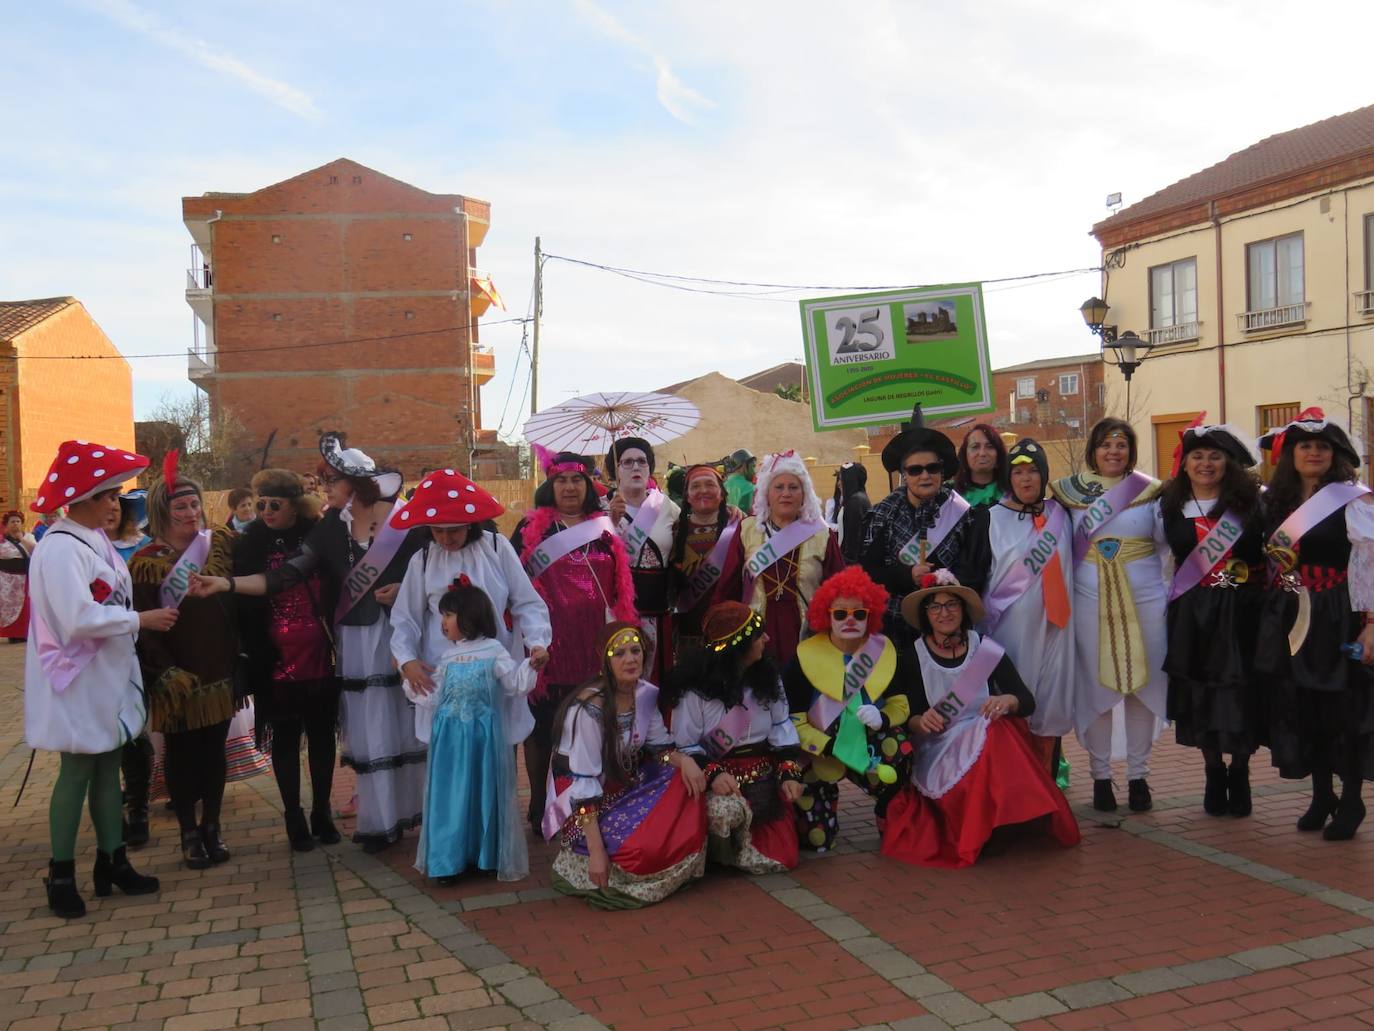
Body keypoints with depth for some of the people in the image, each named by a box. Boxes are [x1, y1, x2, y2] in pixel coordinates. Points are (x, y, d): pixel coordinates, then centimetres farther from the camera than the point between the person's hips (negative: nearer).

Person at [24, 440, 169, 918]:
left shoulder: (95, 542, 11)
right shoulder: (60, 548, -19)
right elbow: (79, 618, -26)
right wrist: (141, 620, -19)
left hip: (108, 674, 8)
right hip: (78, 679, -8)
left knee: (107, 767, 12)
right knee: (77, 771, 0)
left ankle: (112, 860, 21)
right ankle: (61, 874, 12)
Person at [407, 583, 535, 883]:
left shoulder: (494, 651, -2)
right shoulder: (444, 658, 7)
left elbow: (516, 684, -5)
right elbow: (430, 698, 7)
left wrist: (530, 665, -21)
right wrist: (411, 682, -5)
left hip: (485, 735, -2)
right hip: (451, 736, 3)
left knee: (486, 792, 5)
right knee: (451, 795, 3)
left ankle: (487, 856, 18)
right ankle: (448, 861, 10)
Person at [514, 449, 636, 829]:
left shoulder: (605, 529, 12)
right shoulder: (531, 527, 3)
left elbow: (619, 586, 16)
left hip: (592, 645, 3)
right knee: (542, 725, 2)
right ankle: (541, 807, 15)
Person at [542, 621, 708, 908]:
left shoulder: (648, 694, -4)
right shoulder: (590, 707, -25)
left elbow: (659, 746, 6)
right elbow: (584, 782, -26)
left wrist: (684, 759, -18)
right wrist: (596, 850, -28)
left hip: (628, 784, 7)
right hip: (588, 802, -7)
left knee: (687, 788, -12)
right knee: (645, 847, -27)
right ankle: (580, 864, 0)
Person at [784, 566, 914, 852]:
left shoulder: (887, 652, -3)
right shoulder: (805, 658, -13)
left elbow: (900, 705, 1)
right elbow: (794, 722, -14)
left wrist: (882, 719, -22)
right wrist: (835, 750, -22)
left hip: (871, 745, 2)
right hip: (820, 754, -2)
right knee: (817, 840, -4)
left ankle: (887, 817, 2)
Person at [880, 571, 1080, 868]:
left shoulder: (986, 649, 0)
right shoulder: (914, 656, -1)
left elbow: (1028, 702, 0)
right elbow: (907, 719, -1)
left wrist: (1007, 701, -23)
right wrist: (920, 722, -25)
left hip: (991, 744, 2)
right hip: (938, 756, -2)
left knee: (995, 731, -33)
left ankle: (998, 829, -20)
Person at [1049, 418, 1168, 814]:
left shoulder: (1150, 491, 4)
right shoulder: (1068, 492, 4)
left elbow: (1166, 543, 7)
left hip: (1144, 600, 1)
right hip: (1091, 601, 0)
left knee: (1142, 685, 6)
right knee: (1095, 687, 4)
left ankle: (1138, 774, 18)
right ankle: (1100, 775, 15)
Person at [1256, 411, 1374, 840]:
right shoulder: (1277, 501, 11)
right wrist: (1274, 609, 10)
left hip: (1338, 619, -5)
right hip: (1290, 620, 5)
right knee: (1302, 708, 9)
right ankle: (1321, 796, 22)